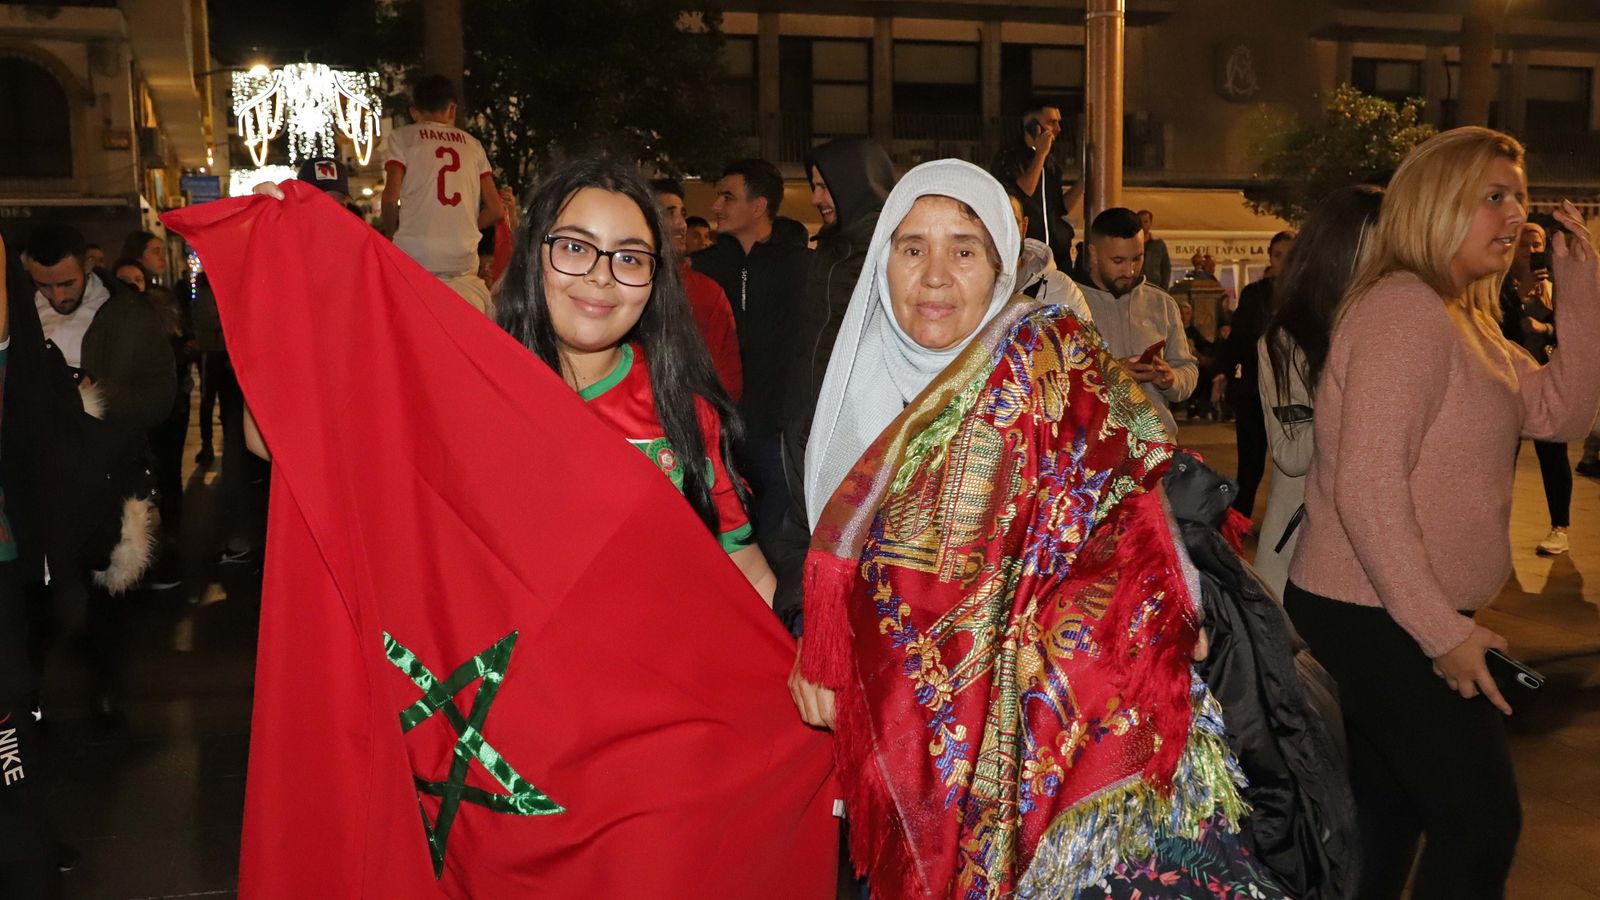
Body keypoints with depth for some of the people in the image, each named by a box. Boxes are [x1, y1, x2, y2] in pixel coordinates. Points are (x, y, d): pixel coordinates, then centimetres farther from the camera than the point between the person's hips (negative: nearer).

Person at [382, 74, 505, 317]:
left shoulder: (402, 137, 9)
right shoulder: (472, 144, 18)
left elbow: (391, 197, -3)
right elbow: (495, 209, 12)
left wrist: (392, 235, 14)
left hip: (416, 252, -3)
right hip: (464, 257, 3)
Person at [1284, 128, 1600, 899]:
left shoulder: (1463, 319, 14)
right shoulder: (1405, 310, -19)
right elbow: (1366, 488, -26)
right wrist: (1441, 631, -23)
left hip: (1391, 613, 10)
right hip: (1376, 618, -10)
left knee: (1387, 815, 20)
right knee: (1482, 823, -1)